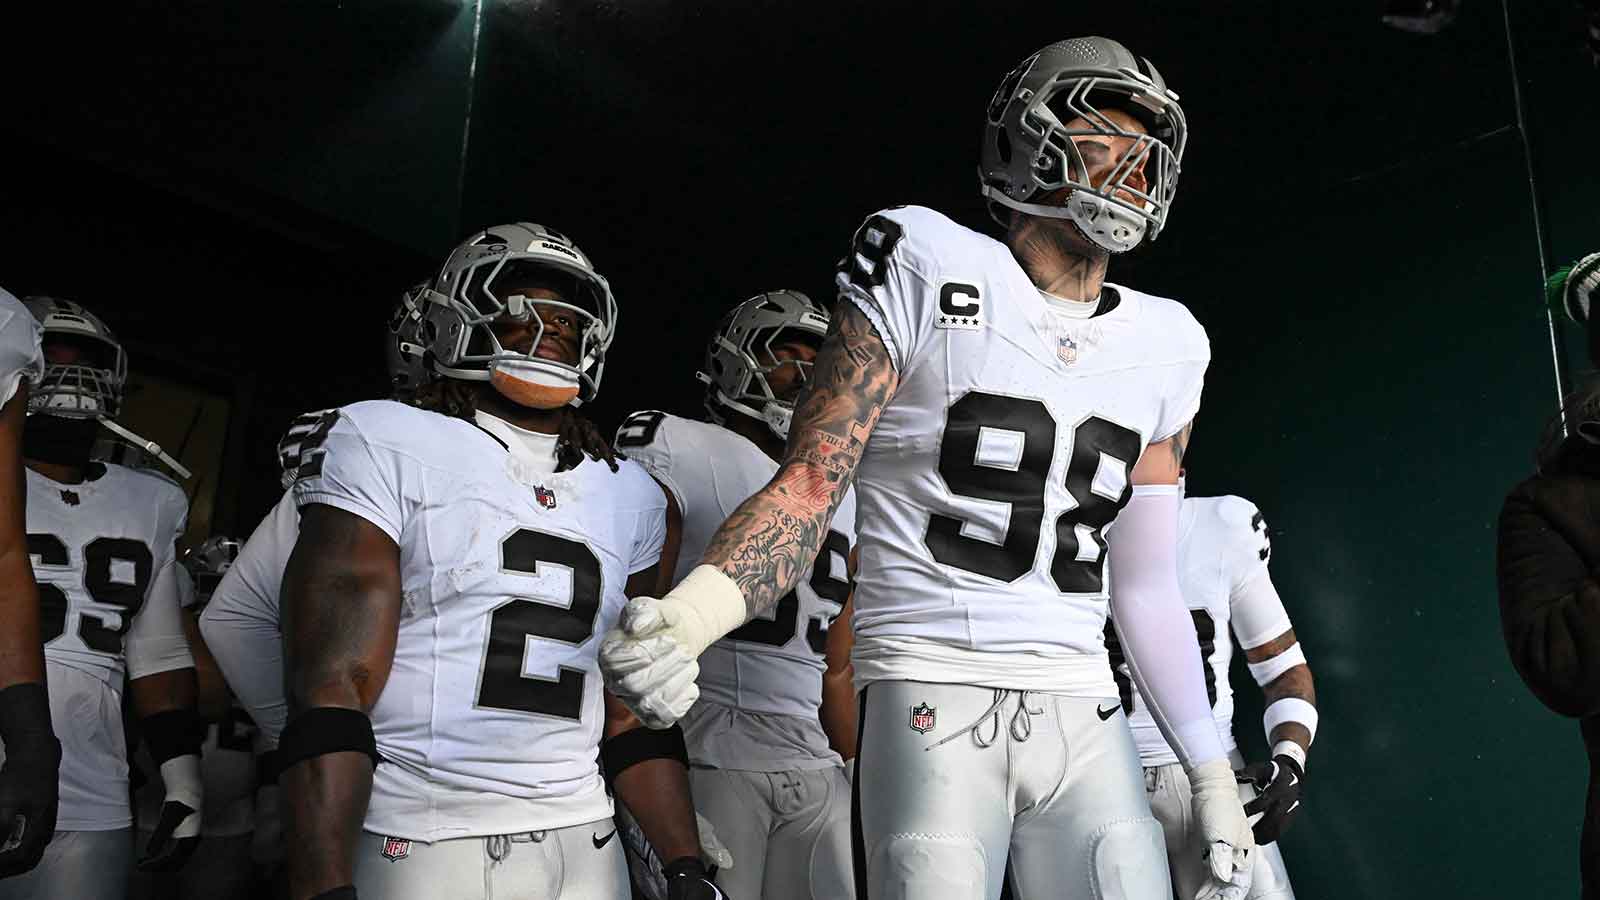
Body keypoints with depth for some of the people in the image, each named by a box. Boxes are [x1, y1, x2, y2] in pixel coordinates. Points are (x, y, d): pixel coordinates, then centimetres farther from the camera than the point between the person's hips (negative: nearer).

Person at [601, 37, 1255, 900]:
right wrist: (680, 620, -25)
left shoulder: (1159, 348, 11)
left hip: (1083, 723, 5)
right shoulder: (932, 270, -3)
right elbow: (808, 482, -8)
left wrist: (1213, 777, 17)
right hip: (931, 708, -5)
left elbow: (1146, 586, 16)